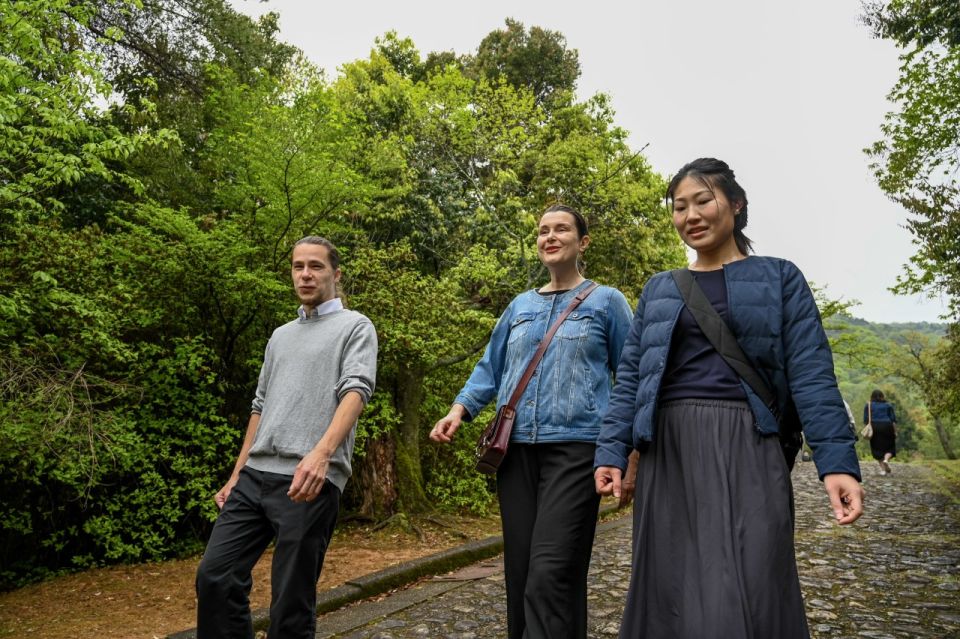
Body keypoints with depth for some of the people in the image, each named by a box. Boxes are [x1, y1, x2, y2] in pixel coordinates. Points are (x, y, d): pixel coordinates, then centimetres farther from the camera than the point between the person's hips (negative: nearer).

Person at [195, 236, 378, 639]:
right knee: (214, 577, 2)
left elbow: (356, 390, -14)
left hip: (310, 479, -6)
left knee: (291, 601, 0)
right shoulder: (280, 336, 23)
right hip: (256, 475, 6)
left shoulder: (355, 327, 2)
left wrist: (321, 453, -30)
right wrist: (236, 473, 19)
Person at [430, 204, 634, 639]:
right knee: (519, 571, 9)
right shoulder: (520, 306, 16)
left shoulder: (606, 302, 6)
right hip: (516, 448, 5)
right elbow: (490, 368, 20)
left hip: (574, 447, -4)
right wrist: (460, 409, 3)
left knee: (551, 574, -13)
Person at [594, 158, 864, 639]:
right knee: (671, 591, 7)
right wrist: (611, 452, 0)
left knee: (749, 594, -5)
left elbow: (811, 374, 0)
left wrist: (836, 460, -12)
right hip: (668, 451, 3)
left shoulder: (780, 279, 7)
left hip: (745, 447, -2)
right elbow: (630, 376, 10)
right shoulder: (659, 289, 14)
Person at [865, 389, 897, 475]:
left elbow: (866, 420, 0)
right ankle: (886, 459, -18)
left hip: (874, 428, 0)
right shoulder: (888, 405, 6)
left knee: (877, 449, 7)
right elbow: (893, 419, 1)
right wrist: (895, 431, 4)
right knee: (889, 448, 11)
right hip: (887, 427, 0)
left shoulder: (868, 405, 5)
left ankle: (883, 469, 2)